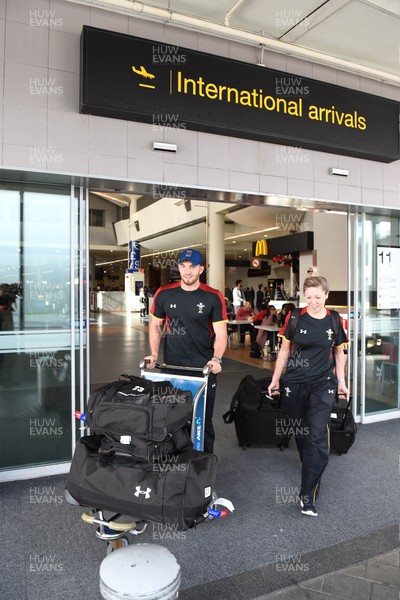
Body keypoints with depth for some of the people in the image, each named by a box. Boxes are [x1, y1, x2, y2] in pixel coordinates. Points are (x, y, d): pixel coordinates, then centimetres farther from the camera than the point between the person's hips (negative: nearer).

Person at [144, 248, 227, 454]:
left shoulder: (213, 297, -6)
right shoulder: (164, 294, 0)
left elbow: (220, 333, -5)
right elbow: (155, 325, 10)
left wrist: (216, 358, -20)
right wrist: (154, 354, -1)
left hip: (204, 369, -2)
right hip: (171, 368, 2)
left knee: (203, 419, 9)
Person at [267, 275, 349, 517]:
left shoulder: (334, 321, -2)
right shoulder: (295, 317, -4)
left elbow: (339, 352, 11)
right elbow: (285, 350, 4)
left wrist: (341, 382, 11)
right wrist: (276, 379, 6)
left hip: (323, 384, -1)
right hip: (295, 383, 1)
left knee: (318, 435, -11)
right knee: (301, 432, 13)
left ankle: (308, 494, -3)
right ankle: (312, 469, 40)